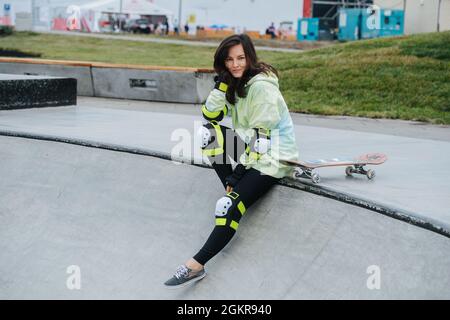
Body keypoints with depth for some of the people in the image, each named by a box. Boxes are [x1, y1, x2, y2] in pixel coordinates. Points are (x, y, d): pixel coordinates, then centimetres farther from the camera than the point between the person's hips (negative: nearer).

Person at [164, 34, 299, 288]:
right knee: (208, 133, -10)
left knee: (232, 205, -24)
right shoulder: (236, 81, 7)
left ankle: (196, 266, -22)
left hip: (272, 155, -9)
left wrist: (239, 170, -22)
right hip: (249, 144, 9)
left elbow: (262, 136, -22)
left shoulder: (261, 86, -19)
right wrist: (223, 85, -10)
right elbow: (211, 116, 4)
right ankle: (234, 191, -8)